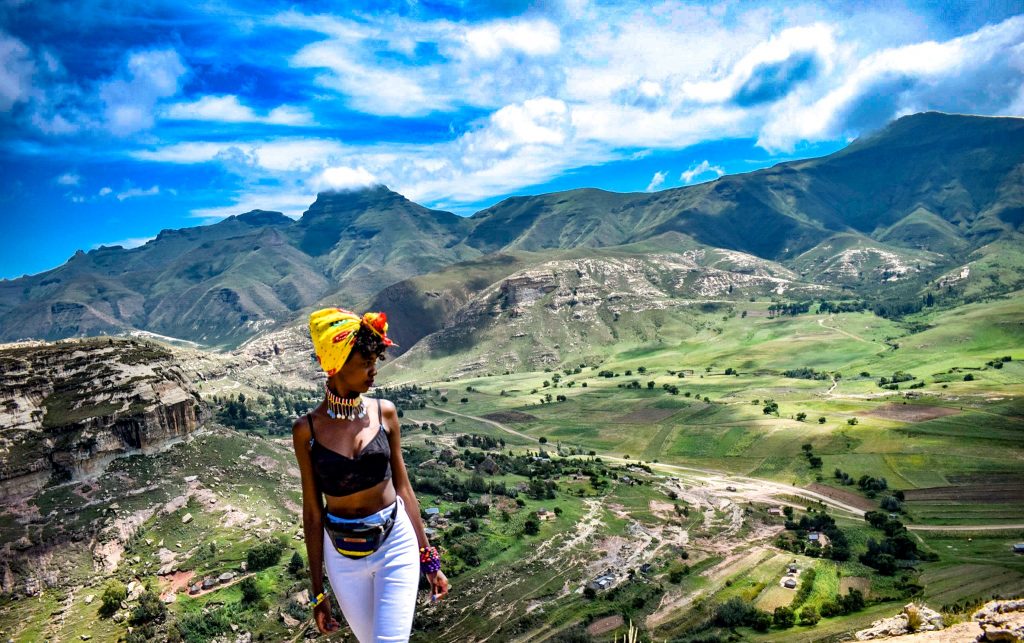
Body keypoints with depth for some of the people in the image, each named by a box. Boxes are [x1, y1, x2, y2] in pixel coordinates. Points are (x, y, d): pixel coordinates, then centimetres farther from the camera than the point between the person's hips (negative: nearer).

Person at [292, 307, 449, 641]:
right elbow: (312, 511, -3)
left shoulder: (384, 413, -7)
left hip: (397, 545, 0)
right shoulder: (307, 429, -10)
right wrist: (317, 591, 2)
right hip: (343, 556, 0)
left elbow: (403, 488, 0)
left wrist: (428, 559, 5)